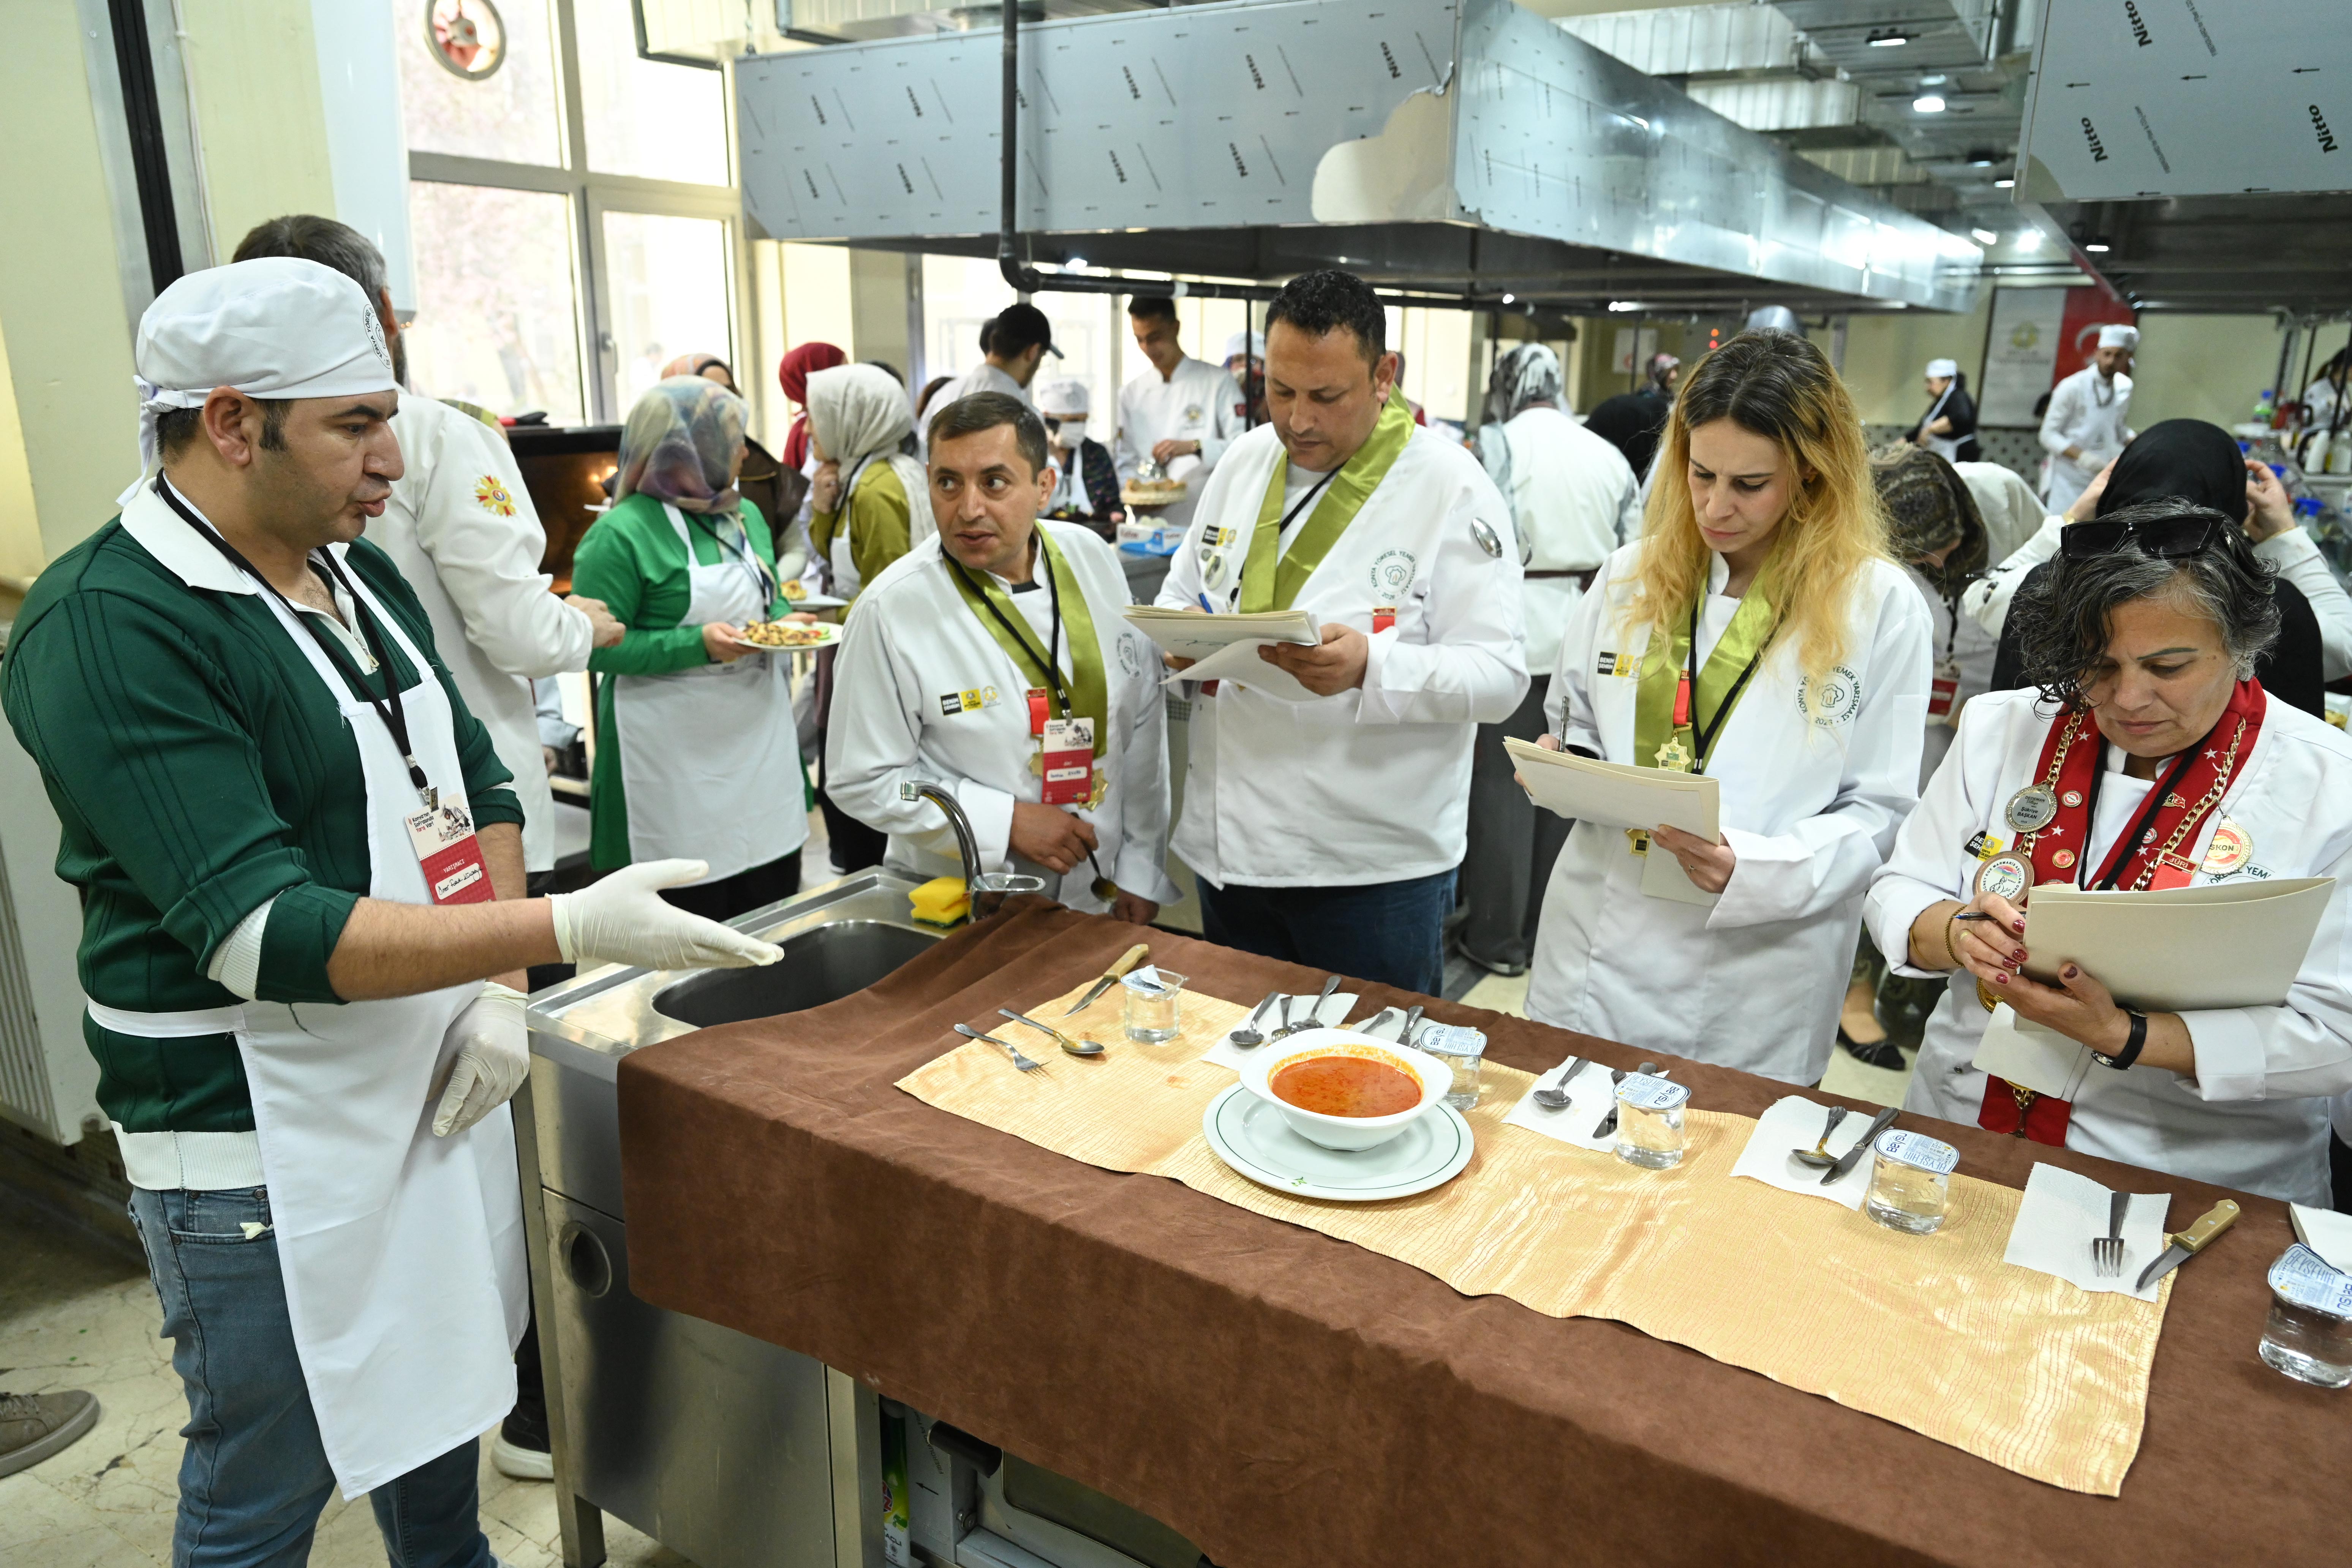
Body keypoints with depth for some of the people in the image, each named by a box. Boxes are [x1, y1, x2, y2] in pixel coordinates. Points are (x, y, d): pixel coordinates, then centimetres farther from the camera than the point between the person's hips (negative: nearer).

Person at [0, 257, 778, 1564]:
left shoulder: (360, 574, 6)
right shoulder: (109, 631, -20)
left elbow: (478, 790, 11)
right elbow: (268, 936, -27)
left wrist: (500, 990, -3)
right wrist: (571, 930, -32)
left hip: (434, 1086, 7)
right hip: (264, 1146, -7)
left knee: (436, 1402, 24)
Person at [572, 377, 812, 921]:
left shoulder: (746, 516, 11)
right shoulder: (620, 534, -12)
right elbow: (596, 647, -15)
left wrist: (790, 621, -1)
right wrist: (699, 645, -23)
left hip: (761, 735, 7)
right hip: (678, 760, -7)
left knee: (777, 901, 12)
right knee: (695, 935, 1)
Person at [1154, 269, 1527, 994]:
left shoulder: (1452, 489, -10)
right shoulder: (1243, 462, 8)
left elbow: (1500, 675, -14)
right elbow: (1181, 592, 17)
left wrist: (1371, 667, -31)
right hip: (1229, 850, 5)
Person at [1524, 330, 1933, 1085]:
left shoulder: (1880, 607, -5)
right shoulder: (1633, 575, 6)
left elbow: (1880, 812, -6)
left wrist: (1753, 870, -22)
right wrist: (1560, 764, -7)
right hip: (1592, 950, 3)